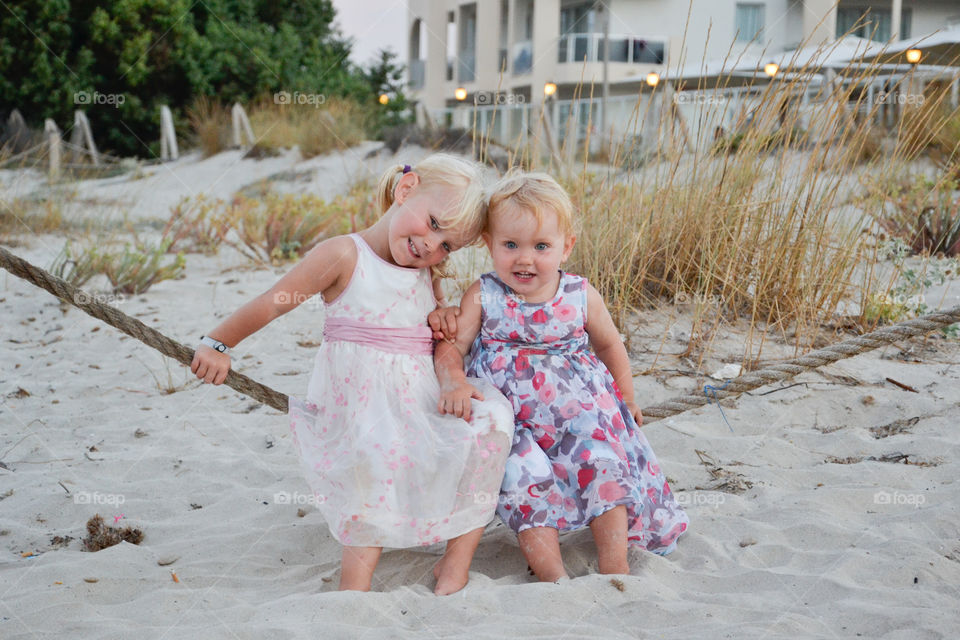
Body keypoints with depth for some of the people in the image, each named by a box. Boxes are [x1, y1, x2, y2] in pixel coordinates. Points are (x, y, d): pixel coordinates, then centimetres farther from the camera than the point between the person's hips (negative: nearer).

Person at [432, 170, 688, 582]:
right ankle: (552, 573, -15)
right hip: (511, 422, -1)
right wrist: (454, 384, -31)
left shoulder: (582, 297, -2)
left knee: (605, 463, -13)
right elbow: (450, 348, -9)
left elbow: (609, 346, 15)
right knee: (525, 482, -21)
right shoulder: (482, 298, -7)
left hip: (581, 417, 2)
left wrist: (627, 401, 23)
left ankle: (614, 567, -1)